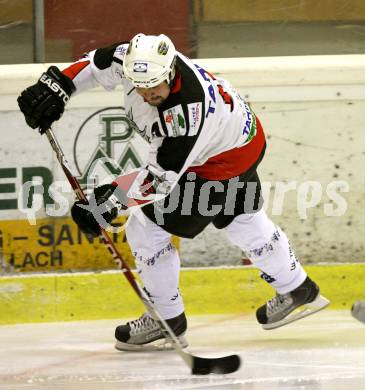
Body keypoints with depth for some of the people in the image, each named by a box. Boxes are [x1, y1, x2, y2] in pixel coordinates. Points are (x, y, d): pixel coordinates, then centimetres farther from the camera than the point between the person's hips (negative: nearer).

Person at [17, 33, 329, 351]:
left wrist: (112, 198, -43)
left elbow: (162, 177, -37)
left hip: (222, 163, -9)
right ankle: (298, 292, 46)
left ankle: (167, 320, 11)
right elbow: (97, 63, -5)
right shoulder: (137, 60, -24)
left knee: (145, 230, -5)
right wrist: (57, 85, -16)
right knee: (244, 223, 27)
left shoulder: (185, 114, -42)